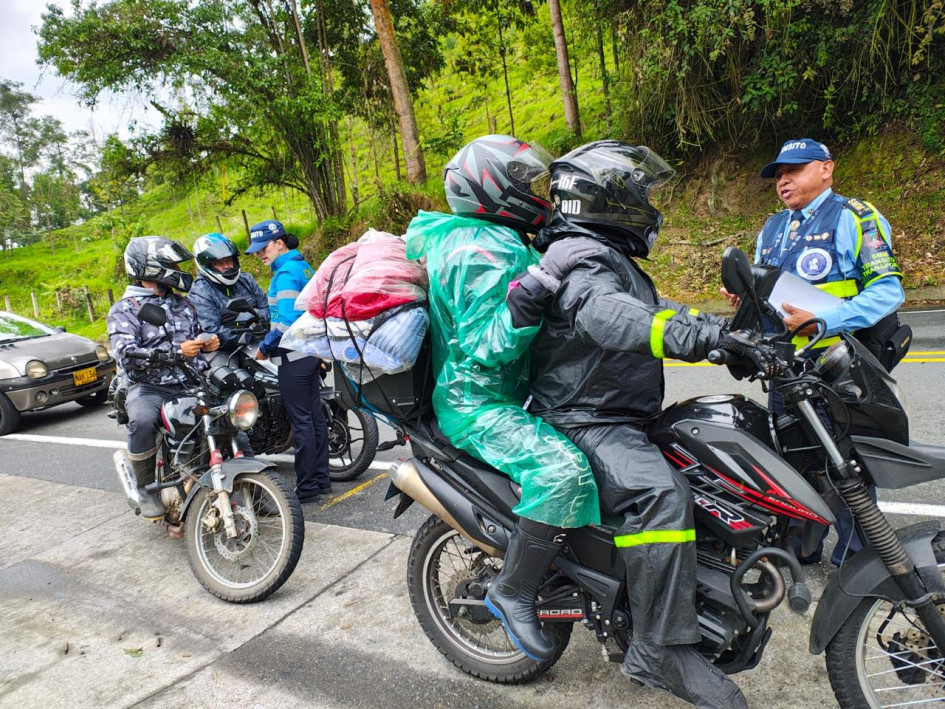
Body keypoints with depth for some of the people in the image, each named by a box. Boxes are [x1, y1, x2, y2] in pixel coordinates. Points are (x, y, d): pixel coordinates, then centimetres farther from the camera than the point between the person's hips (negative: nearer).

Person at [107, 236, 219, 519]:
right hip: (151, 387, -5)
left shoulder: (183, 304, 20)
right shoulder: (124, 310, 0)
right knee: (142, 421, -36)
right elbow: (126, 355, -14)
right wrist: (175, 351, -26)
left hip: (192, 383, 5)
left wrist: (207, 343, 5)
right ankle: (147, 489, -13)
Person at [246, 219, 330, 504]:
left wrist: (265, 347, -12)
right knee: (315, 415, 12)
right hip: (312, 351, 9)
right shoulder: (304, 267, 13)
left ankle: (307, 487, 5)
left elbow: (287, 322, -24)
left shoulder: (286, 274, -15)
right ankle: (321, 479, 21)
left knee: (301, 421, -3)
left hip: (293, 356, -9)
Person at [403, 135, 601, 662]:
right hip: (478, 405, -11)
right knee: (562, 469, -31)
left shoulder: (500, 242, 14)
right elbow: (485, 347, -26)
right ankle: (513, 592, -11)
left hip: (513, 392, 11)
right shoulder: (484, 251, -19)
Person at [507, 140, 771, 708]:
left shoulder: (612, 257, 21)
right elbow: (600, 311, -37)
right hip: (584, 422, -11)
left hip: (623, 416, 11)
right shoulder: (579, 255, -16)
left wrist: (731, 332, 14)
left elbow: (657, 312, 24)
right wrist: (694, 333, -49)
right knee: (661, 494, -32)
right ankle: (661, 651, -21)